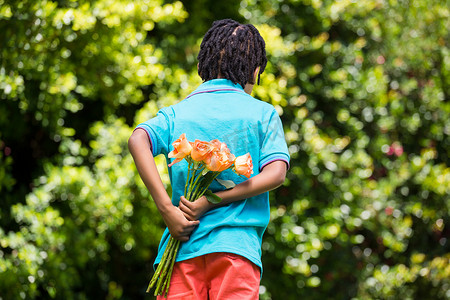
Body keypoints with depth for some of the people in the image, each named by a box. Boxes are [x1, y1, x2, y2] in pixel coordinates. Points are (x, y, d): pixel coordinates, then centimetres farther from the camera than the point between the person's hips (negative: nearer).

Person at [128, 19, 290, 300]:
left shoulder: (177, 112, 14)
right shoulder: (263, 113, 9)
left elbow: (138, 141, -6)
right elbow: (275, 173, -5)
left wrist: (167, 210, -11)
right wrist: (211, 201, -7)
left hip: (183, 246, 2)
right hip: (237, 244, -2)